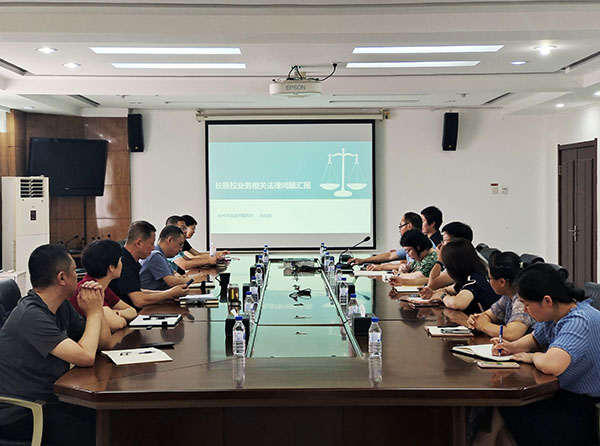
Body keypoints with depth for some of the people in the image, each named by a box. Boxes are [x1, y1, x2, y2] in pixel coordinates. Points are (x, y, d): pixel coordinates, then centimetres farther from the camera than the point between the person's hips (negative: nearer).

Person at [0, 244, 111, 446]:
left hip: (51, 400, 9)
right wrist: (93, 312, -12)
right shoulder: (31, 315, -22)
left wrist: (97, 306, -2)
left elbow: (105, 343, 13)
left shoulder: (62, 307, 6)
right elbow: (86, 357, -26)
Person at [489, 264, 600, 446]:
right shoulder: (554, 315, 1)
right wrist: (513, 347, 1)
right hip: (564, 394, 9)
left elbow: (551, 365, -42)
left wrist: (533, 357, -19)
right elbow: (535, 339, 23)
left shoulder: (579, 322, -28)